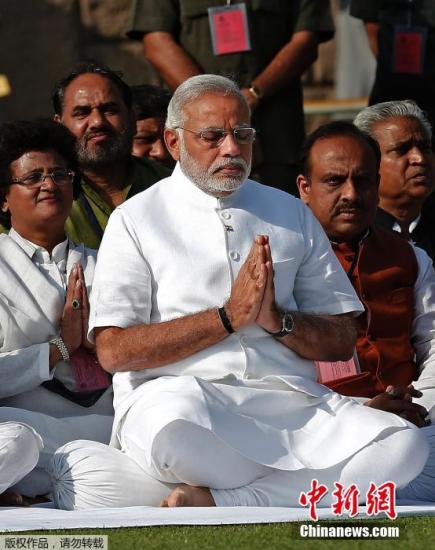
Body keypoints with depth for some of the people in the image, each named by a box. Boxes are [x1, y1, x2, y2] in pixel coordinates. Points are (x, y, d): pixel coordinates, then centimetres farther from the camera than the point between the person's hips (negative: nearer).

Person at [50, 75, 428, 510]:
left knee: (404, 445, -25)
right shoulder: (137, 219, 9)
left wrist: (277, 319, -4)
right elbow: (113, 351, -3)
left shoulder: (291, 214, 21)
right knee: (174, 429, -42)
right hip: (176, 391, -4)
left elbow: (341, 340, 17)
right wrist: (228, 316, -6)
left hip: (288, 398, 4)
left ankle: (215, 501, -28)